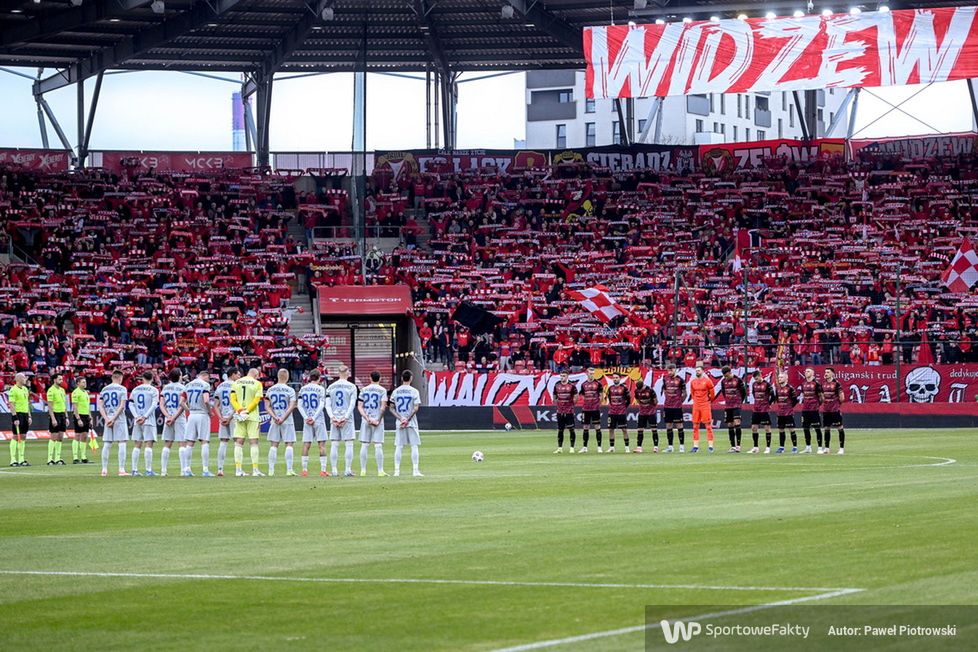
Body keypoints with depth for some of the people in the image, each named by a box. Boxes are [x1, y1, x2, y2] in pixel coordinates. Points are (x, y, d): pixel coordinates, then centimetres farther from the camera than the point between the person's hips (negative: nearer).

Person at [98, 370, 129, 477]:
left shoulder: (104, 390, 10)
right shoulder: (122, 389, -3)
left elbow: (100, 406, 3)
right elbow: (122, 406, -12)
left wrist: (106, 419, -4)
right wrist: (113, 419, -12)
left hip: (108, 419, 4)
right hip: (119, 419, -4)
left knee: (106, 445, 7)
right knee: (122, 444, -2)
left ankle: (104, 470, 7)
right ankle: (121, 470, -7)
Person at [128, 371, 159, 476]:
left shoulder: (135, 390, 10)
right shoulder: (153, 390, -2)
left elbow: (130, 404, 2)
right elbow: (154, 405, -12)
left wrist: (136, 416, -5)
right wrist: (145, 417, -13)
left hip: (137, 421, 4)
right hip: (149, 421, -4)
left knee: (137, 445, 8)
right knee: (148, 445, -5)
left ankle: (134, 470, 6)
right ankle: (148, 470, -9)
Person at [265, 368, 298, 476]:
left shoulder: (270, 390, 4)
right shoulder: (289, 390, -6)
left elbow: (268, 406, 0)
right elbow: (291, 406, -13)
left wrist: (275, 417, -6)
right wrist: (283, 418, -12)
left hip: (274, 421, 3)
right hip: (287, 421, -3)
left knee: (273, 445, 7)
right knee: (289, 444, 1)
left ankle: (271, 470, 5)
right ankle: (289, 469, -5)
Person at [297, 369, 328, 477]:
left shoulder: (302, 389, 8)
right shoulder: (320, 389, -4)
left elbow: (299, 405, 3)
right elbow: (322, 405, -10)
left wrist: (306, 417, -2)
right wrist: (314, 418, -9)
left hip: (307, 420, 4)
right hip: (319, 420, -4)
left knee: (306, 445, 5)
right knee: (322, 444, -1)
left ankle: (304, 470, 4)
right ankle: (323, 470, -5)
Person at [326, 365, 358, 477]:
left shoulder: (331, 387, 7)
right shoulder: (351, 387, -1)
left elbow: (327, 405, 1)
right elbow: (352, 404, -7)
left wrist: (332, 417, -4)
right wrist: (345, 417, -9)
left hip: (334, 419, 3)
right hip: (347, 419, -3)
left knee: (334, 445, 5)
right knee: (349, 444, 0)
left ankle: (334, 470, 4)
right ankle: (348, 469, -5)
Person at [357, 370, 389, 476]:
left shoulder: (364, 390, 8)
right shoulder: (382, 390, -1)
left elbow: (359, 406, 1)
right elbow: (383, 407, -11)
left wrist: (367, 419, -6)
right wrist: (378, 420, -6)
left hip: (365, 420, 3)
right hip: (377, 419, -3)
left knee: (364, 445, 5)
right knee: (378, 446, -2)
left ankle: (363, 470, 4)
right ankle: (380, 471, -4)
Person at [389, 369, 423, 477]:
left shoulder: (395, 392, 4)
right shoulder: (414, 391, -5)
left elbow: (391, 408, 2)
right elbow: (416, 408, -12)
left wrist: (400, 418, -4)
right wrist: (408, 419, -10)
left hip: (399, 423, 3)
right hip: (412, 423, -3)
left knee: (398, 447, 5)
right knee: (414, 446, 1)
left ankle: (397, 470, 2)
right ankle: (416, 471, -5)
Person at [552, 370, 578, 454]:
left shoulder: (571, 386, -4)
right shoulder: (557, 386, 7)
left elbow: (576, 397, 3)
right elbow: (554, 397, 18)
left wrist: (571, 405, 1)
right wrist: (557, 405, 9)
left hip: (569, 411, -4)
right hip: (560, 411, 4)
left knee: (571, 429, -2)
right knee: (560, 430, 6)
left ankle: (572, 448, 3)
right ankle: (560, 448, 10)